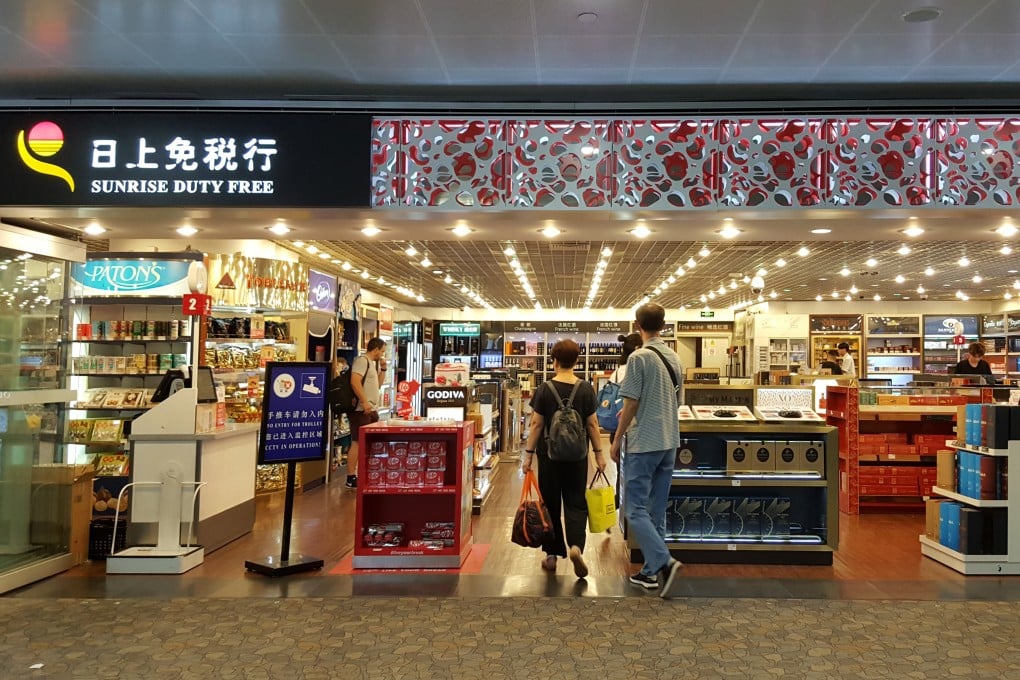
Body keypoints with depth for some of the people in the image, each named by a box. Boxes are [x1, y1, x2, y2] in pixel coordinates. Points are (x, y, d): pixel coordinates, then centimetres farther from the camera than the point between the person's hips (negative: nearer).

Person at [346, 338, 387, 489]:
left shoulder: (372, 363, 20)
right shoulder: (362, 360, -10)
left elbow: (377, 384, 28)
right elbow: (355, 382, -22)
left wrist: (382, 369, 15)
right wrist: (364, 402, -26)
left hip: (372, 410, 10)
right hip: (362, 410, -10)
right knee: (357, 442, -9)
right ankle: (351, 478, -6)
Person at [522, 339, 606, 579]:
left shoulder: (545, 389, -7)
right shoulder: (586, 389, -3)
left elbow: (536, 424, -6)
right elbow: (592, 424, -1)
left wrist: (529, 454, 0)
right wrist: (599, 453, 7)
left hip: (549, 455, -1)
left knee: (551, 504, 11)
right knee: (576, 502, 8)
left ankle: (552, 555, 19)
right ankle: (576, 546, -14)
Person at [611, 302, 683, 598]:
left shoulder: (639, 358, -13)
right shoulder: (674, 358, 9)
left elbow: (630, 404, -14)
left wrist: (617, 439, -3)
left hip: (643, 443, -7)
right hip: (669, 443, 7)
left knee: (635, 509, -1)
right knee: (657, 510, 12)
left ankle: (665, 562, -14)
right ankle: (651, 571, 18)